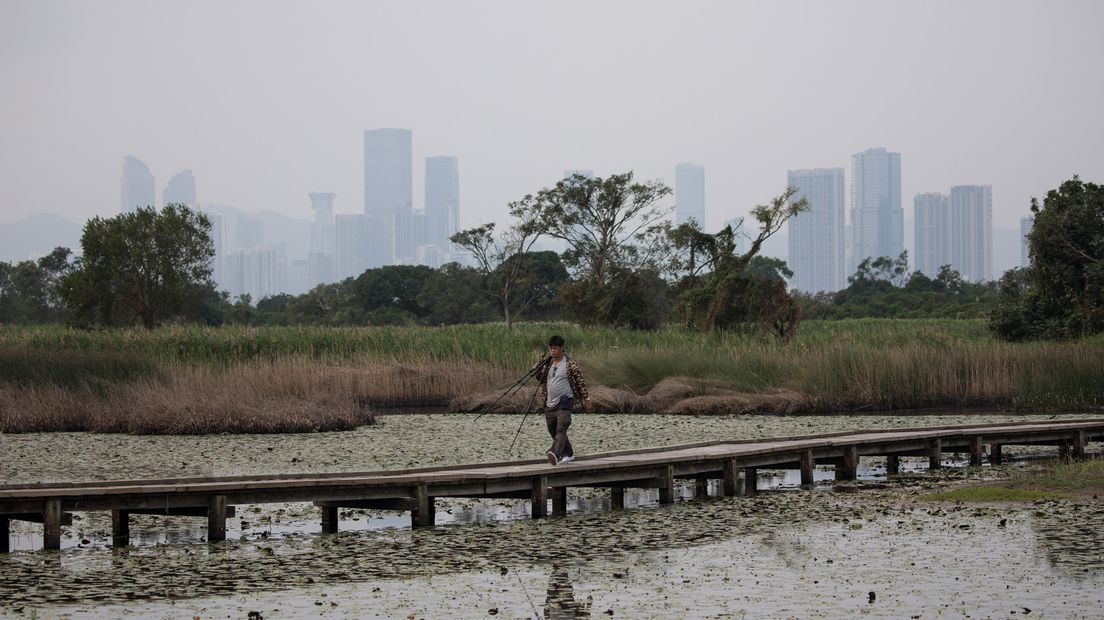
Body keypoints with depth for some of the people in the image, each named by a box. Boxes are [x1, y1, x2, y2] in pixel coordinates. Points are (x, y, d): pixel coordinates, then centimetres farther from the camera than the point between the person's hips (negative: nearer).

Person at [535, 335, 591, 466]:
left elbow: (581, 382, -1)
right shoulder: (548, 364, 12)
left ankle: (555, 454, -42)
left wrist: (586, 399, 0)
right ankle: (568, 454, 31)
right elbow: (541, 381, 20)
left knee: (561, 429, -23)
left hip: (564, 402, -7)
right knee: (553, 431, 13)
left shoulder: (570, 364, -5)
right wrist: (538, 370, 1)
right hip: (550, 404, 7)